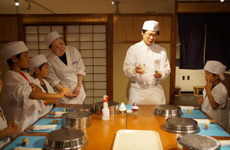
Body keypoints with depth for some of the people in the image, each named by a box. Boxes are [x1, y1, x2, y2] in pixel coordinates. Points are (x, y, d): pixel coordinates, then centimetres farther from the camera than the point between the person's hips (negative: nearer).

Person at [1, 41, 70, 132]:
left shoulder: (25, 75, 10)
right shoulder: (12, 78, -18)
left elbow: (40, 91, 10)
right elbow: (30, 94, -32)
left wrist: (36, 88, -13)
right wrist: (58, 95, -33)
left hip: (32, 120, 8)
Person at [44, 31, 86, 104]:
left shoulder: (73, 51, -11)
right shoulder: (49, 60, -16)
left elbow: (80, 68, -4)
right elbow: (53, 80, -9)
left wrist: (79, 86, -8)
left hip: (78, 90, 3)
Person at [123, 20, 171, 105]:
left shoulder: (161, 51, 8)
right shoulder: (133, 49, 1)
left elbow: (166, 69, 6)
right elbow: (127, 68, -6)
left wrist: (161, 74, -17)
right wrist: (135, 70, -28)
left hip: (155, 90, 2)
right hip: (138, 90, -2)